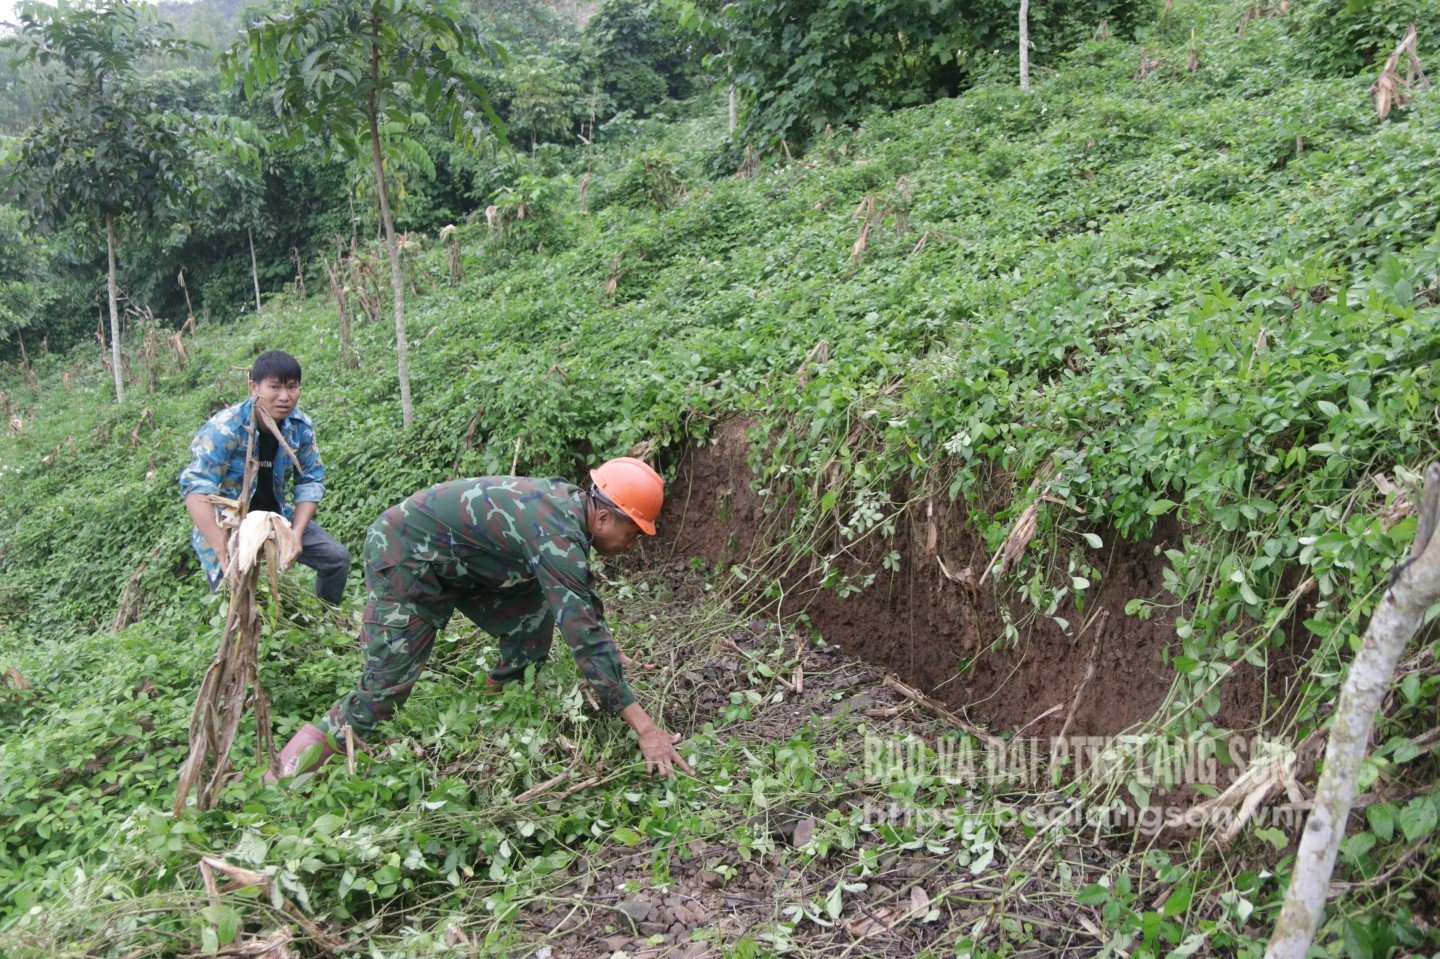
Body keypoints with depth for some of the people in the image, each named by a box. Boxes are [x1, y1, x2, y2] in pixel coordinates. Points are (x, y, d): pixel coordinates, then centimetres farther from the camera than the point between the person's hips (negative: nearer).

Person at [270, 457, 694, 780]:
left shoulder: (570, 503, -4)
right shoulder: (558, 535, -31)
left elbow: (586, 608, 13)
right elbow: (584, 636, -36)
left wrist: (611, 665, 19)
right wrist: (644, 727, -36)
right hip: (404, 557, -9)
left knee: (532, 621, 0)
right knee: (387, 685, -9)